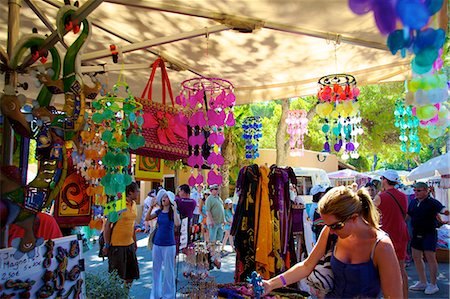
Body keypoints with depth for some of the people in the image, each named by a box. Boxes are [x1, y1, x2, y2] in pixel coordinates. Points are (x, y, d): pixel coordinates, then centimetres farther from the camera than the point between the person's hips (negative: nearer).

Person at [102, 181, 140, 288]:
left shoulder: (134, 204, 7)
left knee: (132, 274, 15)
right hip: (117, 245, -7)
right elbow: (107, 225, -13)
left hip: (130, 244, 7)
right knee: (117, 276, 4)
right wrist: (107, 245, -12)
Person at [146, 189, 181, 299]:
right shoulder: (159, 211, 6)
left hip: (169, 245, -5)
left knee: (168, 270, 5)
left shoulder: (173, 212, -7)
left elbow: (177, 223, -25)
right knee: (156, 269, 14)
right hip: (157, 244, 5)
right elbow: (147, 218, -4)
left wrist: (174, 209, -24)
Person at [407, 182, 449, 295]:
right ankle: (422, 283, 25)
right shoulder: (414, 202, 7)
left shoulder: (432, 202, -12)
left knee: (430, 258, -3)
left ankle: (433, 285, 13)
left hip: (429, 233, -7)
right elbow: (407, 214, 17)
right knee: (416, 257, 11)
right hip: (416, 233, 7)